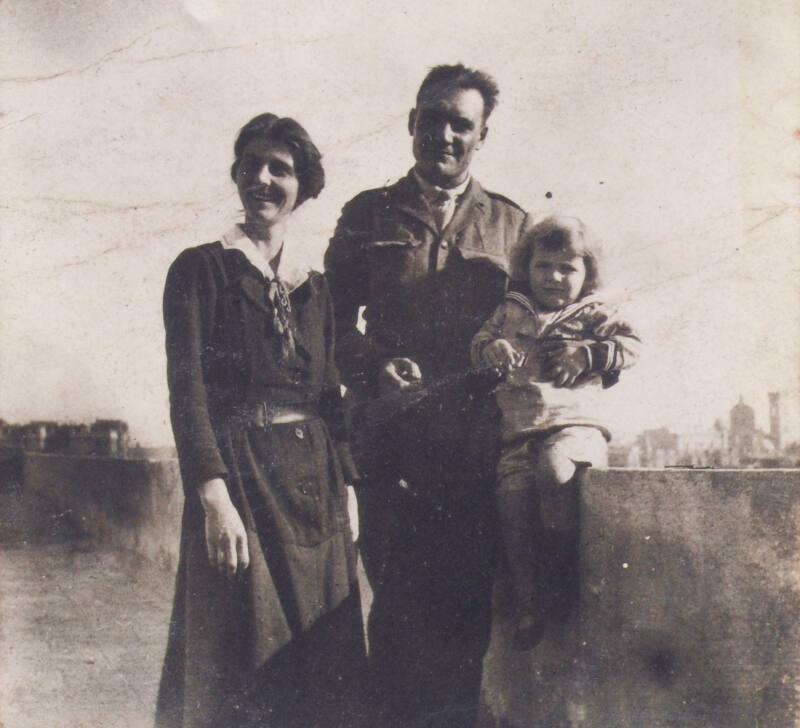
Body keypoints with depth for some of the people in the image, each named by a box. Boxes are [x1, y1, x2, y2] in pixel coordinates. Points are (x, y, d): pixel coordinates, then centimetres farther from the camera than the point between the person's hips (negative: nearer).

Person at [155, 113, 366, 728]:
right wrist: (214, 496, -19)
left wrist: (345, 492, 7)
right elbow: (187, 390, -9)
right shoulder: (201, 268, 0)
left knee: (321, 660, 9)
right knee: (239, 661, 1)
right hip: (238, 476, -4)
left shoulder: (317, 286, 14)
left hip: (314, 481, 5)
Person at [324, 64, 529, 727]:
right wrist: (376, 366, -9)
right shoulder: (367, 216, 13)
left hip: (480, 446, 1)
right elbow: (332, 324, 9)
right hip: (392, 442, -1)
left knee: (470, 607, 3)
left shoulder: (512, 224, 17)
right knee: (399, 605, 2)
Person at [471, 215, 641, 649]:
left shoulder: (591, 315, 12)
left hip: (575, 422, -3)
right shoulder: (510, 311, 19)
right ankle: (531, 603, -7)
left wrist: (587, 355, -10)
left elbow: (630, 345, 3)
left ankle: (559, 576, -12)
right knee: (512, 496, -18)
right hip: (518, 431, 3)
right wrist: (494, 349, -5)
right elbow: (479, 343, 17)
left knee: (553, 468, -33)